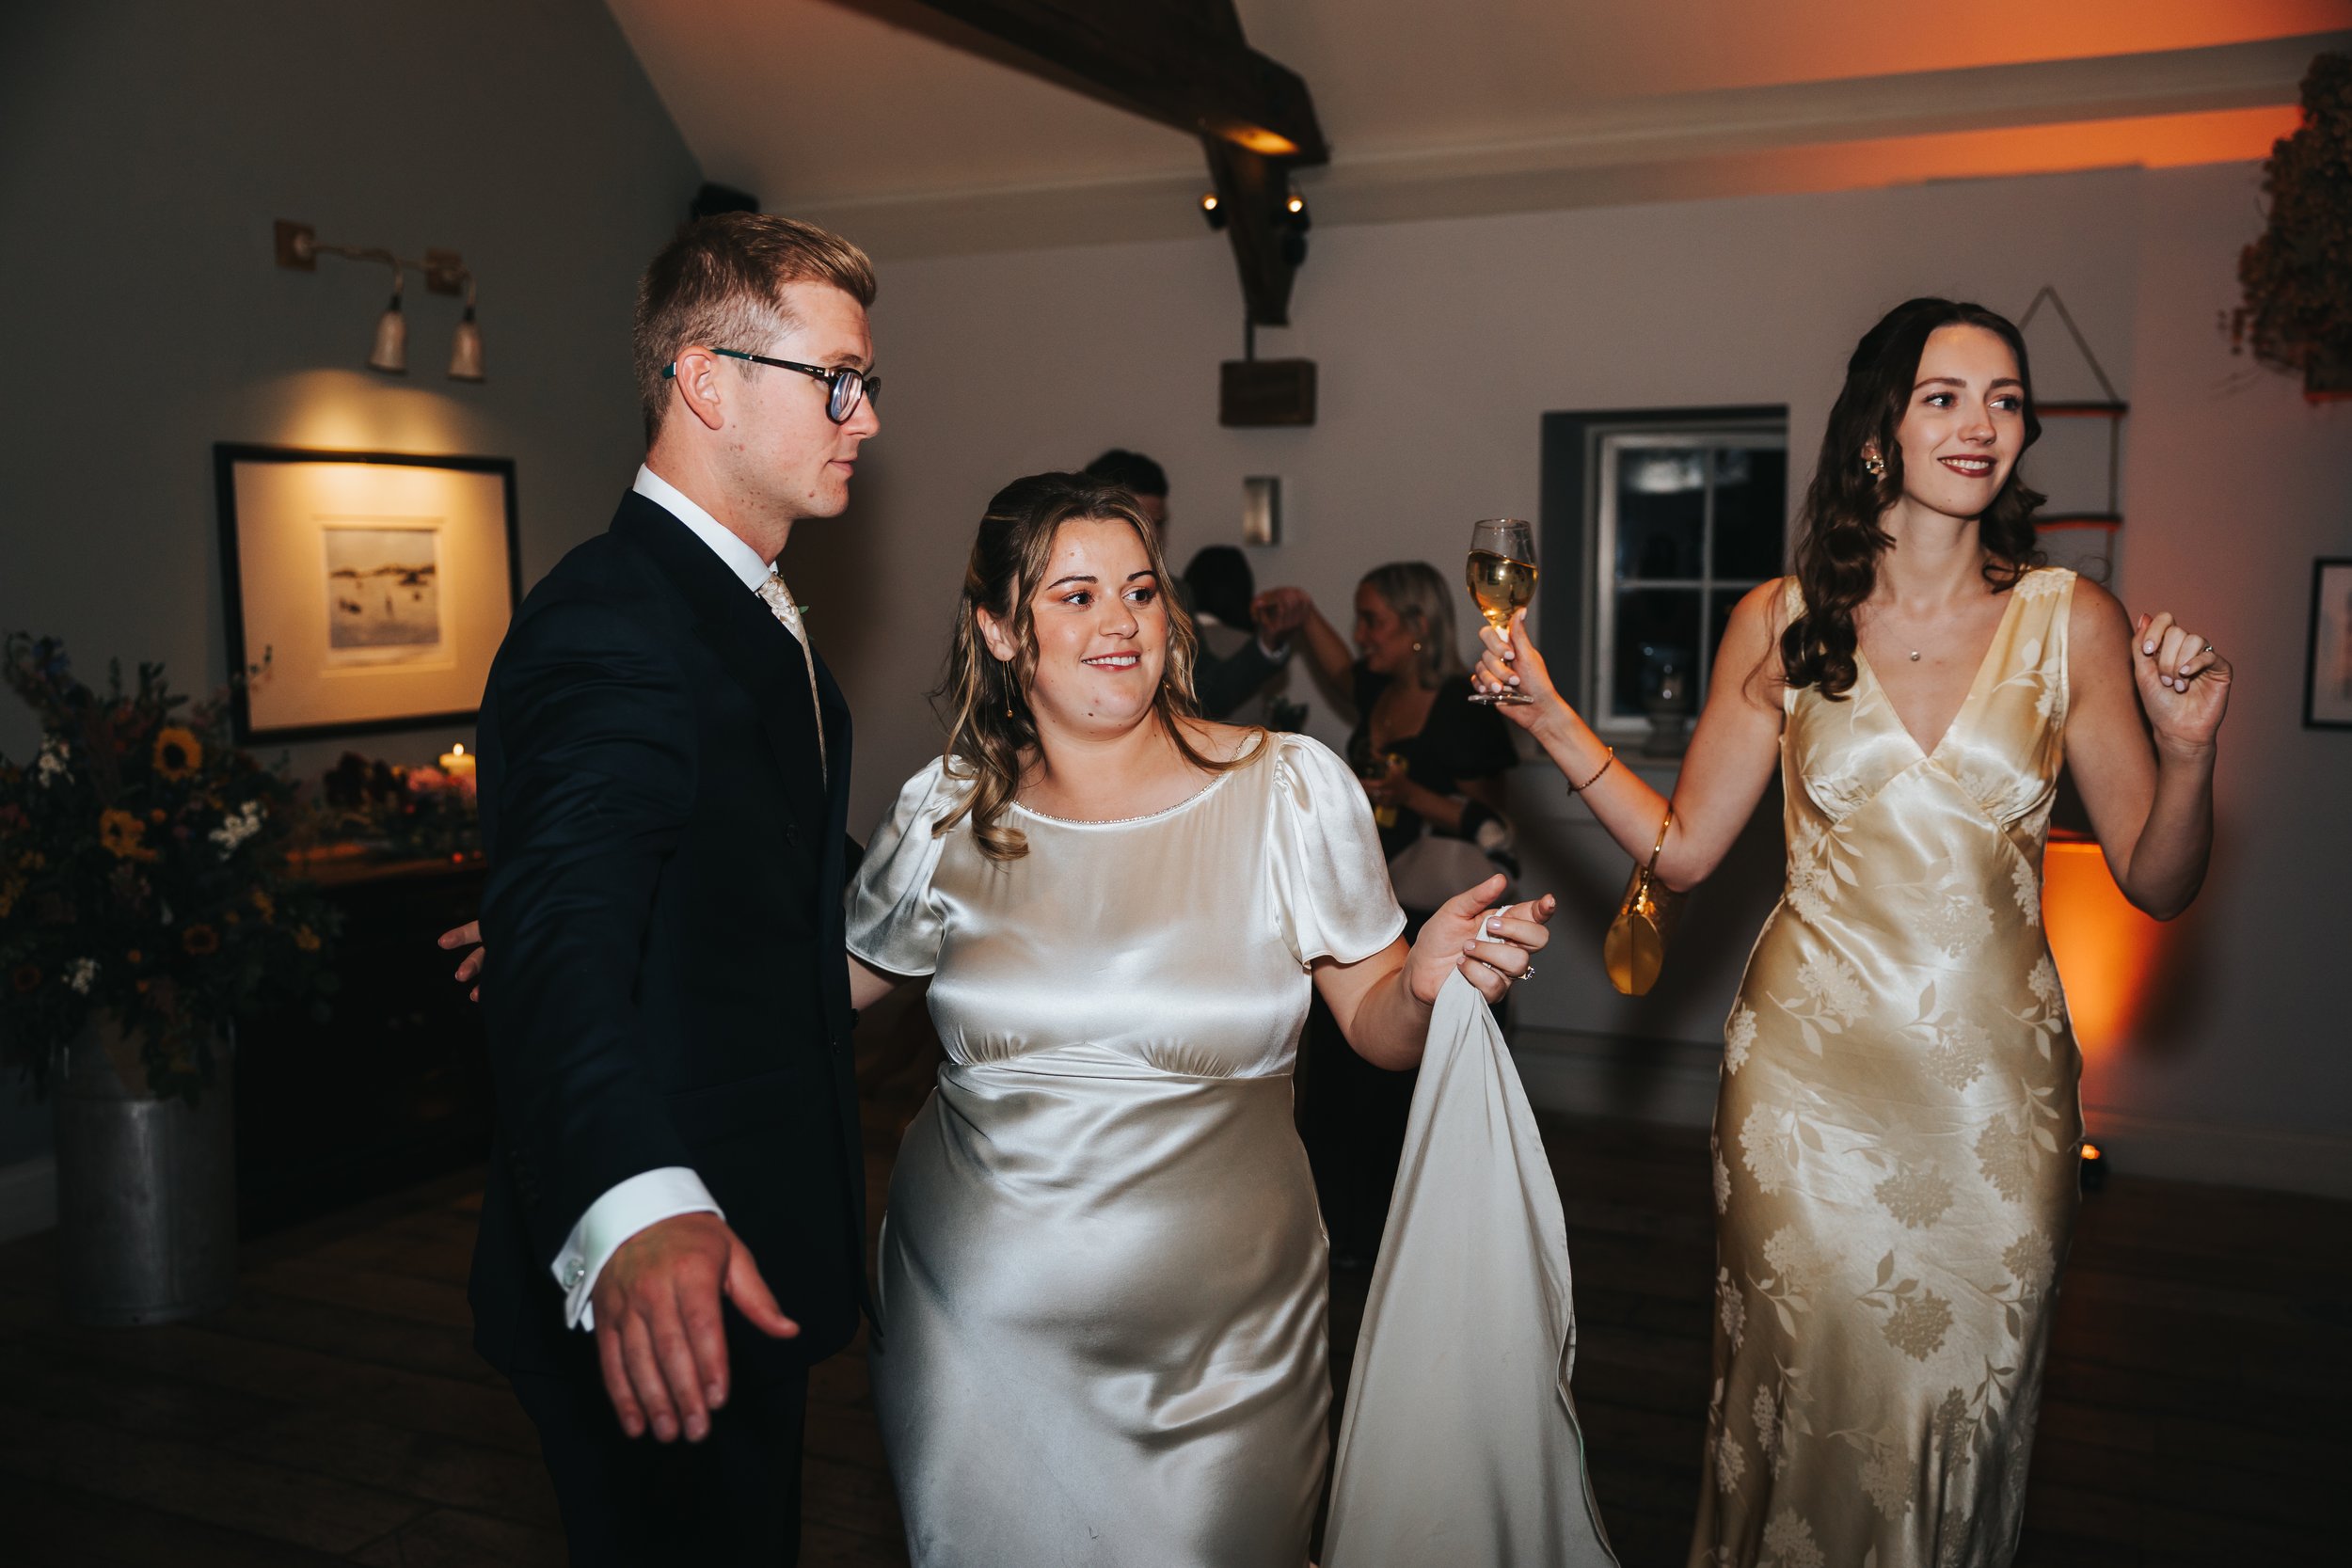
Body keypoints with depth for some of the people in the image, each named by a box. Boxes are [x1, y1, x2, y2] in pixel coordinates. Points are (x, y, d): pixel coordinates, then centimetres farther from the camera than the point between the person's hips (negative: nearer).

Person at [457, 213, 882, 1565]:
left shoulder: (758, 616, 10)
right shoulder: (612, 626, -24)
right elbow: (558, 942, -39)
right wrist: (636, 1211, -55)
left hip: (752, 1258, 10)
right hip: (651, 1300, -10)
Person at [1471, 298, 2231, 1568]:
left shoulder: (2070, 621, -1)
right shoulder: (1783, 621, -1)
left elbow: (2156, 882, 2)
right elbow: (1679, 846, 1)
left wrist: (2187, 750, -16)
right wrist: (1546, 713, -5)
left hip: (1994, 1080, 1)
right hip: (1808, 1069, -1)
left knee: (1961, 1399, 12)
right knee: (1806, 1385, 8)